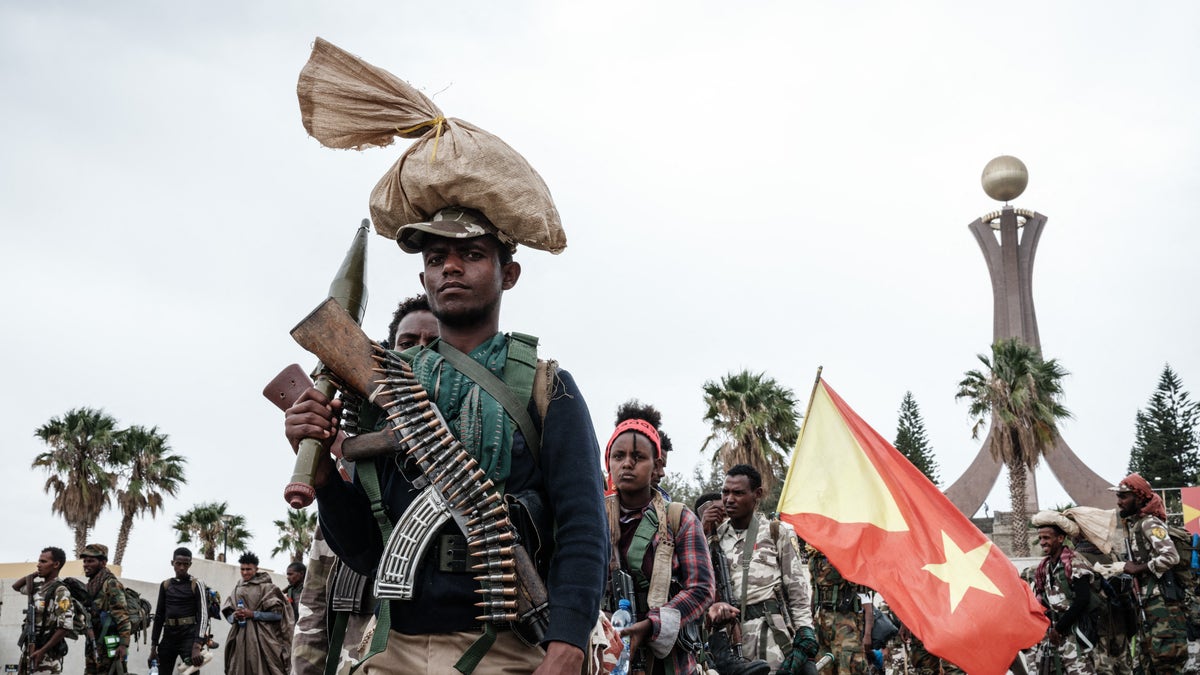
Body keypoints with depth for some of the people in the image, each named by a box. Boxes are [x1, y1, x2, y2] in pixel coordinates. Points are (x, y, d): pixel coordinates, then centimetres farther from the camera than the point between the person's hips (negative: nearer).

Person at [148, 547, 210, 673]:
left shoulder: (196, 585, -2)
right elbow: (159, 616, 15)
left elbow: (203, 614, -11)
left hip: (189, 636, -5)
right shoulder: (165, 585, 12)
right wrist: (153, 646, 8)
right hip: (168, 636, 5)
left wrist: (197, 646, -24)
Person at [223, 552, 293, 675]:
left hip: (261, 638, -5)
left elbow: (277, 613, -7)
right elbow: (227, 613, 16)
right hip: (239, 639, 5)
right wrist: (234, 616, -7)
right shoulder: (237, 589, 14)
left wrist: (253, 614, -14)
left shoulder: (266, 586, -2)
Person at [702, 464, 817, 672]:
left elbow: (798, 590, 2)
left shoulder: (777, 532, 6)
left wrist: (804, 636, -8)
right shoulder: (716, 534, 15)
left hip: (770, 630, -3)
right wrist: (704, 532, 0)